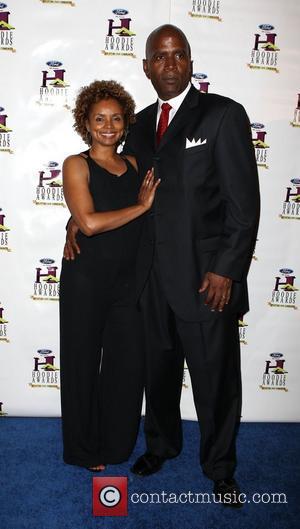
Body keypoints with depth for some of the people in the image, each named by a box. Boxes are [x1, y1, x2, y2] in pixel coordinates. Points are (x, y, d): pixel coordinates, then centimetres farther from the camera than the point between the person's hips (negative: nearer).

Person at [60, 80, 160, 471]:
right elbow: (89, 222, -20)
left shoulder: (133, 165, 10)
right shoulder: (77, 165, -5)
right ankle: (85, 449, 28)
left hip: (129, 279, 5)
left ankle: (116, 443, 31)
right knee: (84, 361, 9)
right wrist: (142, 206, -13)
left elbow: (147, 222, 16)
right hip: (86, 279, -4)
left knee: (128, 362, 9)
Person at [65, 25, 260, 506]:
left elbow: (244, 201, -10)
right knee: (159, 371, 19)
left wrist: (227, 269, -15)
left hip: (207, 277, -5)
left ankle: (220, 467, 30)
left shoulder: (223, 114, -6)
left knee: (216, 380, 8)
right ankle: (161, 445, 43)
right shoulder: (142, 124, 11)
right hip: (154, 276, 5)